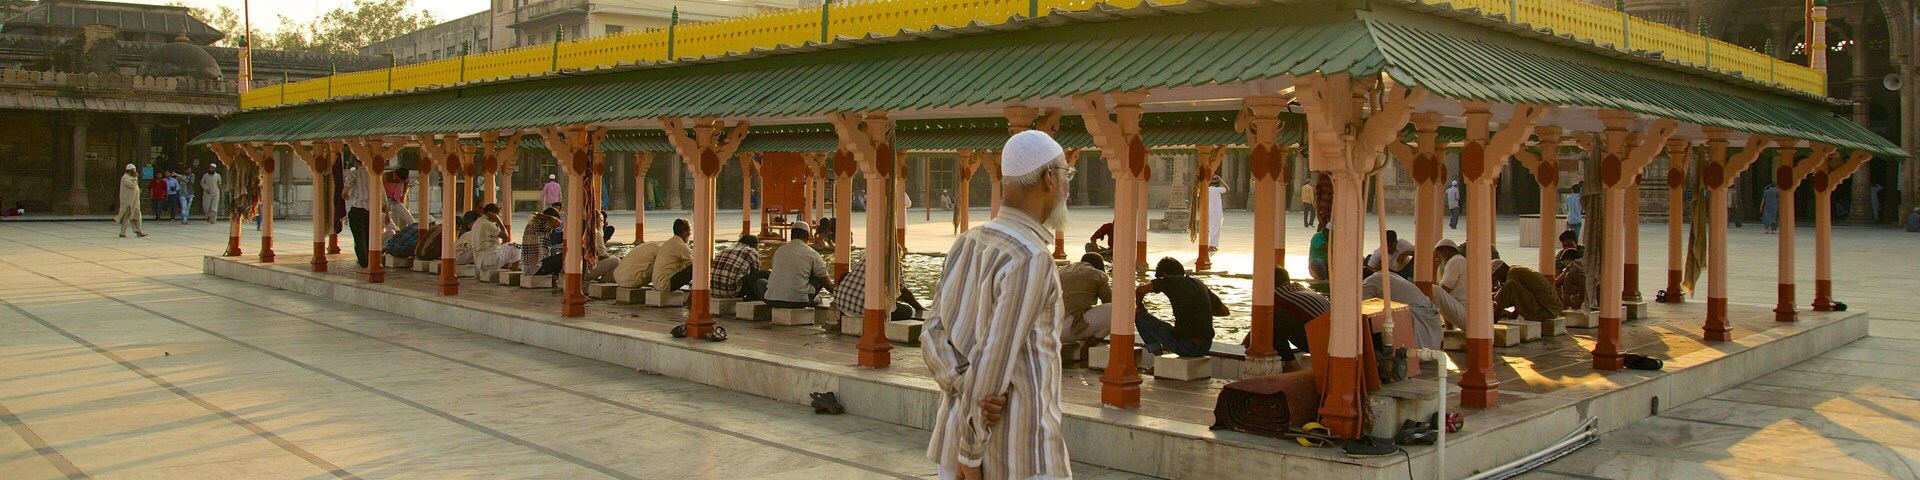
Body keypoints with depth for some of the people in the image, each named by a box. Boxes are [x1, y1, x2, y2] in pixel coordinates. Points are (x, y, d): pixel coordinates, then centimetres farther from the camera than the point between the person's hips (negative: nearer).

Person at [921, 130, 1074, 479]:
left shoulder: (965, 244, 7)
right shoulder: (1032, 259, -18)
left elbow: (933, 335, 1)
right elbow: (993, 360, -20)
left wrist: (965, 389, -12)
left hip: (955, 430, 8)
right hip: (1020, 450, -8)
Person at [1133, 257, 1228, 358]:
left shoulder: (1171, 280, -1)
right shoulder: (1200, 284, 15)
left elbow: (1140, 290, -13)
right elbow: (1225, 311, 21)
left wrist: (1140, 307, 7)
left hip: (1186, 346, -6)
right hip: (1206, 348, 6)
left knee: (1138, 315, 7)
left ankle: (1156, 350, 14)